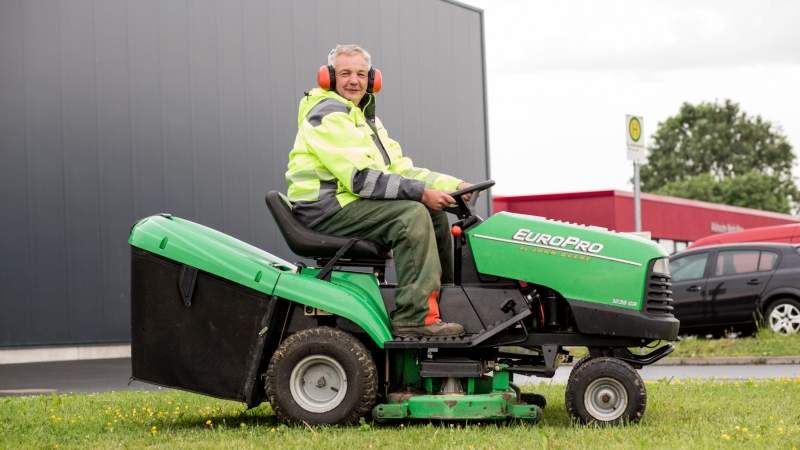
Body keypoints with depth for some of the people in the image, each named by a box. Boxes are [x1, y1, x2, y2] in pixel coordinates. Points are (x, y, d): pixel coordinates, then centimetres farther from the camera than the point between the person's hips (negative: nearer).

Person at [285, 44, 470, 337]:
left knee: (434, 213, 5)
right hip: (325, 210, -10)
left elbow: (399, 168, 14)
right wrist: (421, 191, -24)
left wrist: (452, 185, -1)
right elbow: (361, 179, -22)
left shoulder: (365, 117, 20)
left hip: (351, 203, 10)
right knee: (413, 214, -26)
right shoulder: (327, 116, -12)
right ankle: (415, 318, -31)